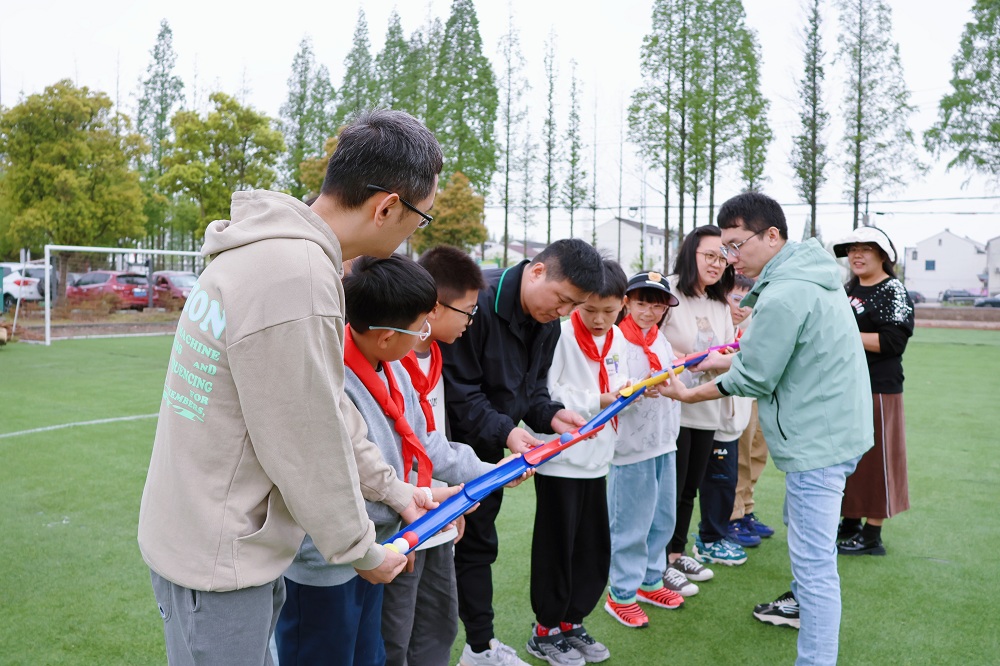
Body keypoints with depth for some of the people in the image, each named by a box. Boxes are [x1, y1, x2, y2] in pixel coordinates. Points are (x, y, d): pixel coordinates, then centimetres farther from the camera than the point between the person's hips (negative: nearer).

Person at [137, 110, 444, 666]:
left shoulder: (277, 249, 4)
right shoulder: (297, 278, -29)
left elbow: (327, 403, 10)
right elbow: (309, 446, -22)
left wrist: (391, 487, 14)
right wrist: (362, 552, -7)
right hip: (218, 558, -9)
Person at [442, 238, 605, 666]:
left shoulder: (547, 323, 4)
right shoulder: (479, 301, -23)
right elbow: (459, 389, -23)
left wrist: (552, 415, -8)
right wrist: (504, 430, -29)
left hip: (488, 451, 8)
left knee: (477, 543, 18)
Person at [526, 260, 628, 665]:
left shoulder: (616, 339, 8)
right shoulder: (561, 335, -16)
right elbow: (545, 397, -21)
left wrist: (624, 391, -6)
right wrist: (596, 402, -19)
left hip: (596, 459, 7)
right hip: (560, 459, -7)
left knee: (595, 549, 13)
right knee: (556, 548, 5)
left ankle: (572, 623, 30)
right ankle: (545, 632, 22)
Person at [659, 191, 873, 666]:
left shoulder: (781, 297, -24)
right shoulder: (812, 276, 8)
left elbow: (753, 379, -17)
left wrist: (690, 394, -5)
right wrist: (730, 358, 13)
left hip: (817, 440, -11)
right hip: (838, 427, 11)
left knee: (813, 560, -5)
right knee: (801, 523, 29)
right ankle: (803, 604, 49)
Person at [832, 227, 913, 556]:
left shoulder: (893, 292, -8)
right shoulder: (849, 289, 15)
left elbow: (892, 341, -18)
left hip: (877, 389, -8)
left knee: (874, 459, -1)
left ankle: (872, 536, 9)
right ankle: (850, 525, 26)